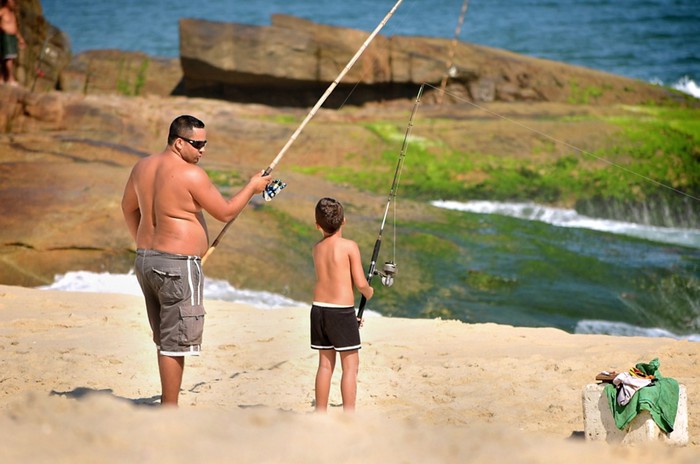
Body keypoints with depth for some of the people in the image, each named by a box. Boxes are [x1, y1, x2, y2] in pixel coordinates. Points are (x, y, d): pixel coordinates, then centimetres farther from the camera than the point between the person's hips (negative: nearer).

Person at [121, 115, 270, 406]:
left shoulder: (143, 167, 8)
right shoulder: (190, 174, -16)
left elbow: (128, 208, 22)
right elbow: (225, 212, -9)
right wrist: (252, 188, 6)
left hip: (145, 259, 9)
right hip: (177, 266, -9)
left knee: (164, 338, 18)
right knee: (176, 342, -2)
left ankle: (167, 403, 25)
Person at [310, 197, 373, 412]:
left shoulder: (317, 249, 8)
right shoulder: (349, 246, -10)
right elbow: (360, 283, -10)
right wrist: (369, 292, 13)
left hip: (319, 308, 6)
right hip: (342, 311, -6)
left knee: (325, 364, 12)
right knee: (350, 364, -1)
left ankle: (320, 415, 15)